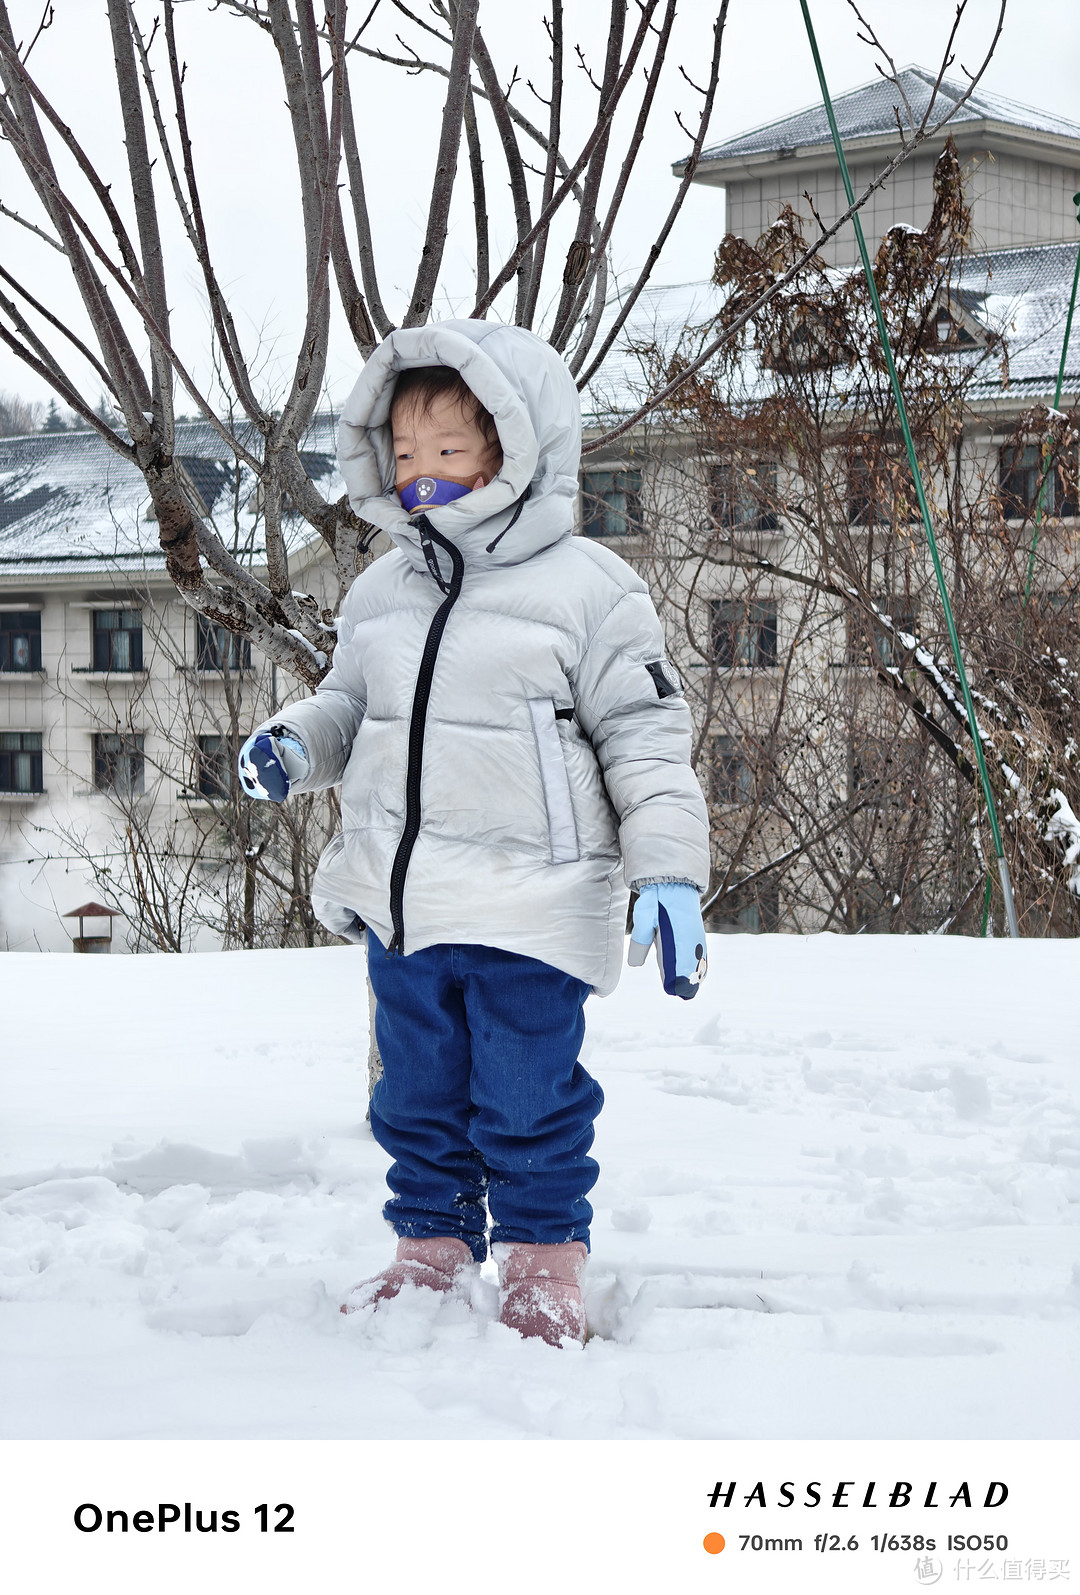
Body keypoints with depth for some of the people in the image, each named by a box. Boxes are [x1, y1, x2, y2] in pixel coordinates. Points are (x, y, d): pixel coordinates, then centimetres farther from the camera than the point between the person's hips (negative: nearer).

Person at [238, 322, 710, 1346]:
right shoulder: (379, 591, 9)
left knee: (528, 1101, 2)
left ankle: (543, 1266, 18)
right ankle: (430, 1247, 31)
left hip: (529, 911, -6)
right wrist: (295, 743, 0)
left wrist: (669, 874, -13)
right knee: (417, 1096, 16)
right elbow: (352, 704, 23)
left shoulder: (587, 588, -8)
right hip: (401, 905, 6)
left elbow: (645, 737, -7)